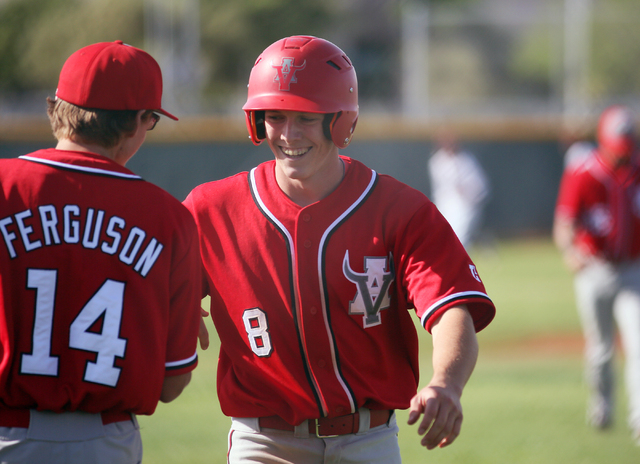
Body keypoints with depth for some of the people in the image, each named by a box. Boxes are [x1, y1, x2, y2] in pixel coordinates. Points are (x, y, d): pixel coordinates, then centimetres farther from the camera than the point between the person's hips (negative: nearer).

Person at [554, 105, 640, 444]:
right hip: (594, 272, -2)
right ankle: (601, 404, 35)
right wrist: (570, 251, -40)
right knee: (600, 349, 10)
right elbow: (564, 224, -20)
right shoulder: (582, 177, -11)